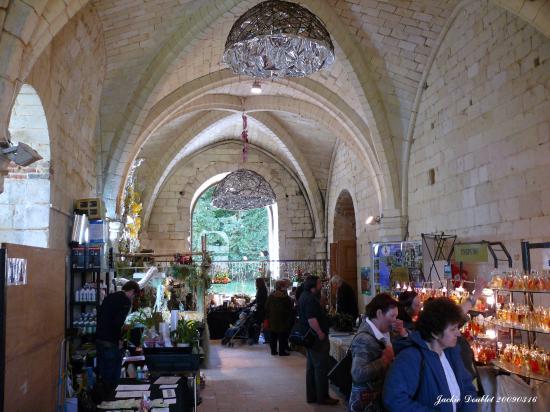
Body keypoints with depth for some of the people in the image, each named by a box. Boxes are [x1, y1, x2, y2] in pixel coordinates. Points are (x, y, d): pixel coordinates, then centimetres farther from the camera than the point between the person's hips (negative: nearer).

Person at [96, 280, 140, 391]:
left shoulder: (109, 297, 14)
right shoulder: (126, 301, -12)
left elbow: (99, 316, 17)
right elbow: (118, 322, -23)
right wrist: (119, 339, -11)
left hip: (99, 339, 8)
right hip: (111, 343, -8)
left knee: (102, 375, 18)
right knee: (112, 378, 3)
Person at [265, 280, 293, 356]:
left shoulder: (271, 297, 1)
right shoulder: (287, 298, -10)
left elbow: (266, 309, 5)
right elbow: (290, 310, -6)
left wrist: (267, 318, 10)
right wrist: (290, 320, 5)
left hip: (272, 321, 4)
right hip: (283, 321, -4)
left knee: (273, 336, 11)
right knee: (282, 336, 3)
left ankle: (273, 350, 16)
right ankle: (282, 351, 4)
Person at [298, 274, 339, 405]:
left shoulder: (304, 296, 13)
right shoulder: (310, 299, -21)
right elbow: (311, 319, -29)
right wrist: (321, 334, -22)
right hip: (317, 338, -11)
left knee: (311, 367, 15)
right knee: (321, 368, -2)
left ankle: (311, 396, 23)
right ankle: (322, 397, 6)